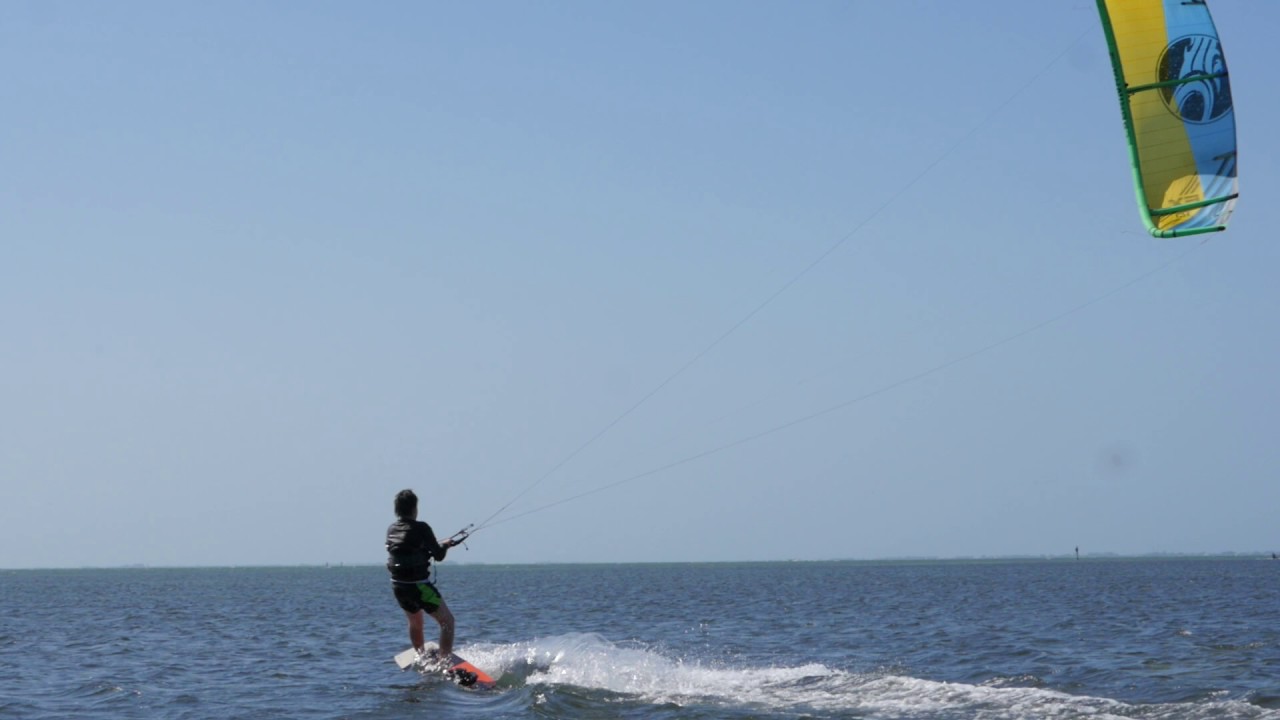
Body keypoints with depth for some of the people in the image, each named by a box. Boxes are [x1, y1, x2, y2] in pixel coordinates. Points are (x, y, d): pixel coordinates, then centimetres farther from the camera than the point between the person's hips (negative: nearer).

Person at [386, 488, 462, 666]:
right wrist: (445, 545, 12)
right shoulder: (420, 528, -13)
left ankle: (422, 657, 44)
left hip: (398, 585, 7)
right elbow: (439, 556, -9)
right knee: (447, 620, 1)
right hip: (418, 585, -7)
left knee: (415, 621, 30)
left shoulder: (391, 530, 7)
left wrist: (437, 545, 25)